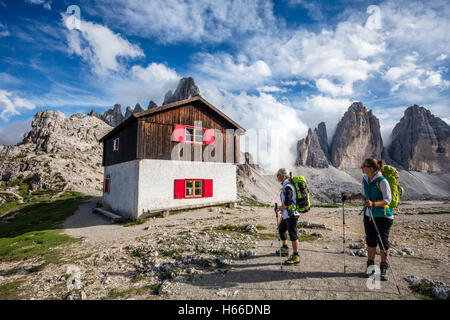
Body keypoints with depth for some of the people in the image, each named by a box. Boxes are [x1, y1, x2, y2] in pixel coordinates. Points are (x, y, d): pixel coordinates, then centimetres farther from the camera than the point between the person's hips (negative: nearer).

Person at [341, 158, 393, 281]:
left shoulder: (382, 181, -17)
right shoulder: (365, 179, 4)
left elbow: (387, 200, -18)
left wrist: (373, 204, -34)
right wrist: (350, 197, 15)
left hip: (383, 215, -6)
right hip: (368, 214, 6)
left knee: (383, 241, 2)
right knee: (370, 240, 13)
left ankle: (384, 268, 19)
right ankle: (370, 265, 27)